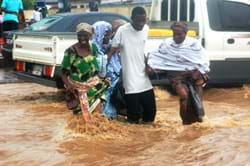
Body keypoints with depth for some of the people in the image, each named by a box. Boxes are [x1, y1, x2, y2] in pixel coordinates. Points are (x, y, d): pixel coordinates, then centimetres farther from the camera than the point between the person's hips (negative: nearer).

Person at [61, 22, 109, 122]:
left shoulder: (93, 48, 3)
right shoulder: (71, 51, -10)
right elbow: (64, 72, -7)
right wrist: (68, 85, -24)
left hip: (93, 83, 3)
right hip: (78, 87, -3)